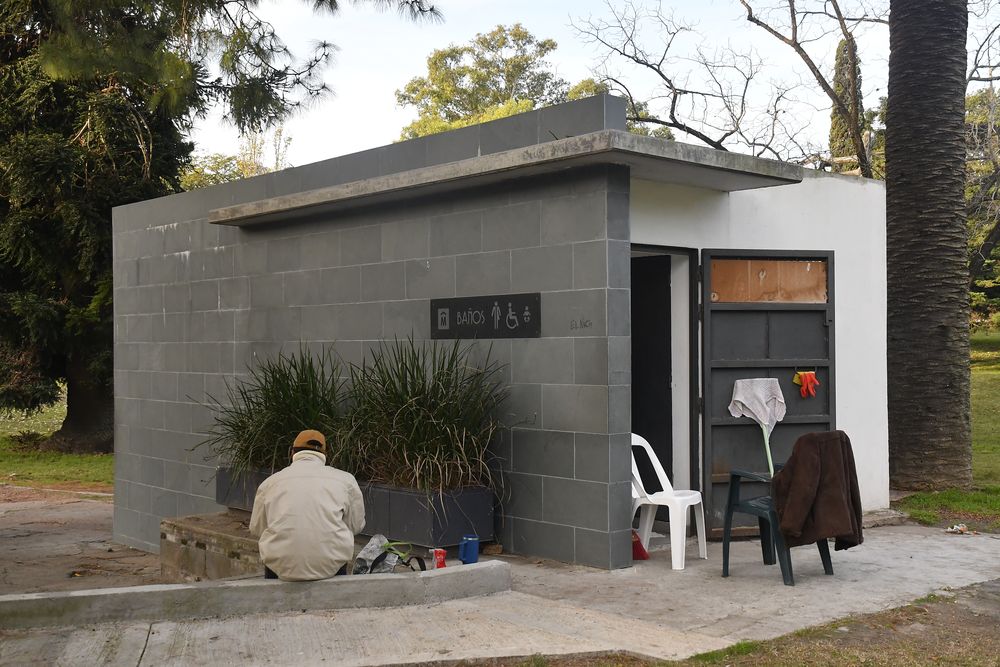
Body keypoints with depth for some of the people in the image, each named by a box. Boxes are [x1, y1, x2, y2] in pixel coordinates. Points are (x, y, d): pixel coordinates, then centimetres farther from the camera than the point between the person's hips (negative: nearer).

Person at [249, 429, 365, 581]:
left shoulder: (270, 482, 7)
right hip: (330, 566, 0)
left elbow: (256, 529, 14)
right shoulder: (346, 479, 5)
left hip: (282, 567, 1)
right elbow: (356, 525, 10)